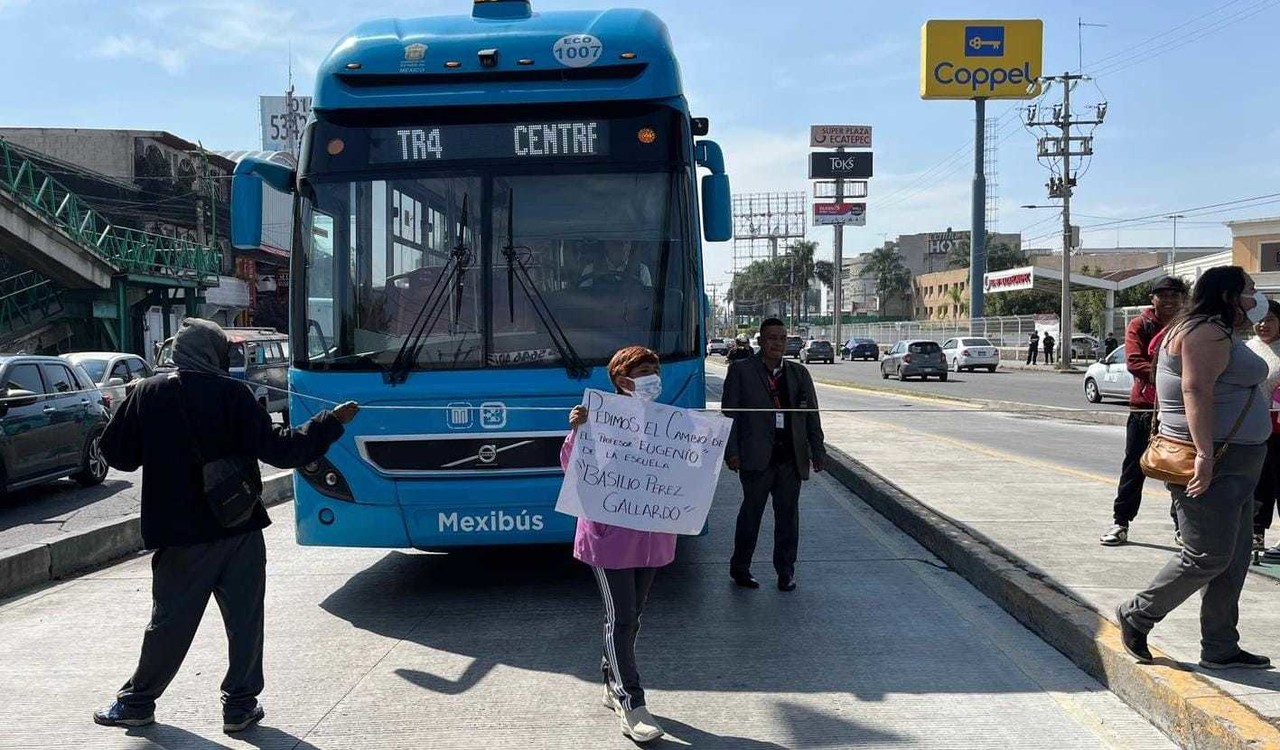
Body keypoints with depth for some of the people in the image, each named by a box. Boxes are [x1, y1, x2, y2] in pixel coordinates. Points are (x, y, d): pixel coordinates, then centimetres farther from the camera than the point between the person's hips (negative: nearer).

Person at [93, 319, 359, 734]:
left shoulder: (148, 394, 0)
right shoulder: (231, 393, -8)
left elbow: (117, 453, 6)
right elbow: (274, 448, -11)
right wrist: (332, 421, -4)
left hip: (178, 533, 2)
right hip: (239, 529, -2)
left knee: (170, 621, 14)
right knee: (244, 618, 9)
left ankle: (137, 702, 25)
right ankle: (240, 704, 13)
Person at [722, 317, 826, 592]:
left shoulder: (799, 373, 13)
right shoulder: (741, 371, 2)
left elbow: (812, 415, 14)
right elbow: (729, 413, -1)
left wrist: (817, 451, 8)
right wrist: (732, 452, -8)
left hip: (791, 458, 3)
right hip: (756, 457, -3)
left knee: (788, 516, 9)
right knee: (751, 513, 5)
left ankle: (786, 572, 21)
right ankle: (739, 569, 19)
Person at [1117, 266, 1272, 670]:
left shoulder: (1223, 333, 21)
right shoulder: (1208, 331, -13)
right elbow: (1196, 389, -24)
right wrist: (1204, 452, -30)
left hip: (1232, 464, 11)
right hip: (1211, 462, -11)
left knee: (1233, 557, 11)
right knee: (1208, 555, -7)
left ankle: (1220, 648, 17)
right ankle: (1137, 615, 8)